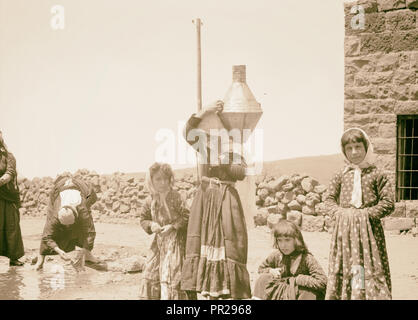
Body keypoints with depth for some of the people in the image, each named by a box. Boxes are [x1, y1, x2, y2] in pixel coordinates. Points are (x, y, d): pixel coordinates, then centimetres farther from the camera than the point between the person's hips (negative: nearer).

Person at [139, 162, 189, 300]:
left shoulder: (176, 197, -13)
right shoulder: (151, 200, 5)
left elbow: (188, 217, -15)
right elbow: (144, 218, 14)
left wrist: (173, 226, -20)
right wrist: (151, 225, -6)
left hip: (175, 242, -6)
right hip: (159, 242, 6)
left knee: (171, 276, -7)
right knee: (150, 275, 10)